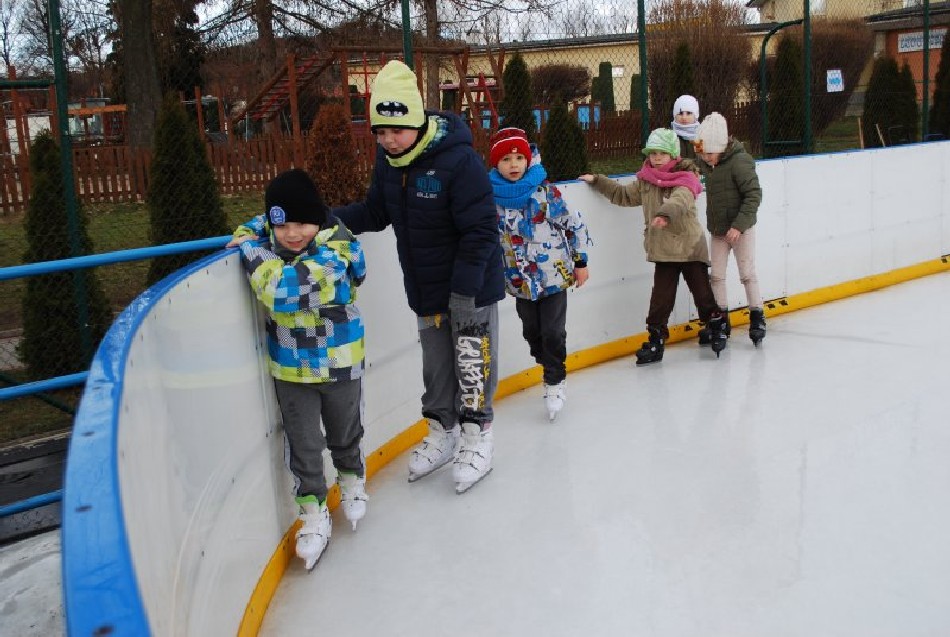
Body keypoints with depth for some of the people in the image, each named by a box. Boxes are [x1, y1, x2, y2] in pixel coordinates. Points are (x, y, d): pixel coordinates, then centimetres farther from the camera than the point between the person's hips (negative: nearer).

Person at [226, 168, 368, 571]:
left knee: (345, 435, 21)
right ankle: (313, 513, 26)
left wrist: (251, 250, -24)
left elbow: (281, 289, -37)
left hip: (339, 363, -3)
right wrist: (247, 238, -4)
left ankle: (352, 480, 49)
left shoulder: (337, 249, -27)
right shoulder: (267, 234, -9)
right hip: (290, 367, 3)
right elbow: (250, 227, 18)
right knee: (303, 445, 9)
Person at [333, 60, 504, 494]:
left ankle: (477, 438, 21)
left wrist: (463, 292, -24)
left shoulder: (458, 159, -24)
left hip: (472, 287, -7)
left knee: (472, 362, 4)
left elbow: (481, 230, -23)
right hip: (425, 290, 7)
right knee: (435, 363, 18)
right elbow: (375, 213, 8)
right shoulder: (388, 161, -2)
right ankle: (442, 434, 35)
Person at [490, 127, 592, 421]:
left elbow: (575, 224, -3)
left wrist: (580, 262, -1)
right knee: (532, 334, 14)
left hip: (555, 275, -3)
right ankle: (551, 371, 37)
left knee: (553, 333, -1)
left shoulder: (547, 191, -11)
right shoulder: (491, 198, -5)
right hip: (521, 282, 3)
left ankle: (555, 382, 19)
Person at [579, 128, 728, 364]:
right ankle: (656, 340, 9)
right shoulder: (645, 181, 6)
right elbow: (622, 195, 19)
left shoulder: (685, 179, -13)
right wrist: (597, 181, 13)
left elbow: (680, 200, -34)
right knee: (661, 297, 2)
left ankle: (716, 327, 30)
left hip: (690, 246, -4)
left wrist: (665, 213, -54)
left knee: (702, 291, 7)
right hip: (663, 249, 4)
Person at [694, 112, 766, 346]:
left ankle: (757, 318, 13)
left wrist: (739, 225, -27)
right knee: (716, 275, 7)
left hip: (741, 229, -6)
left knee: (747, 273, 1)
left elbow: (754, 195, -22)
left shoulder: (739, 161, -21)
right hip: (717, 229, 6)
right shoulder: (705, 163, -1)